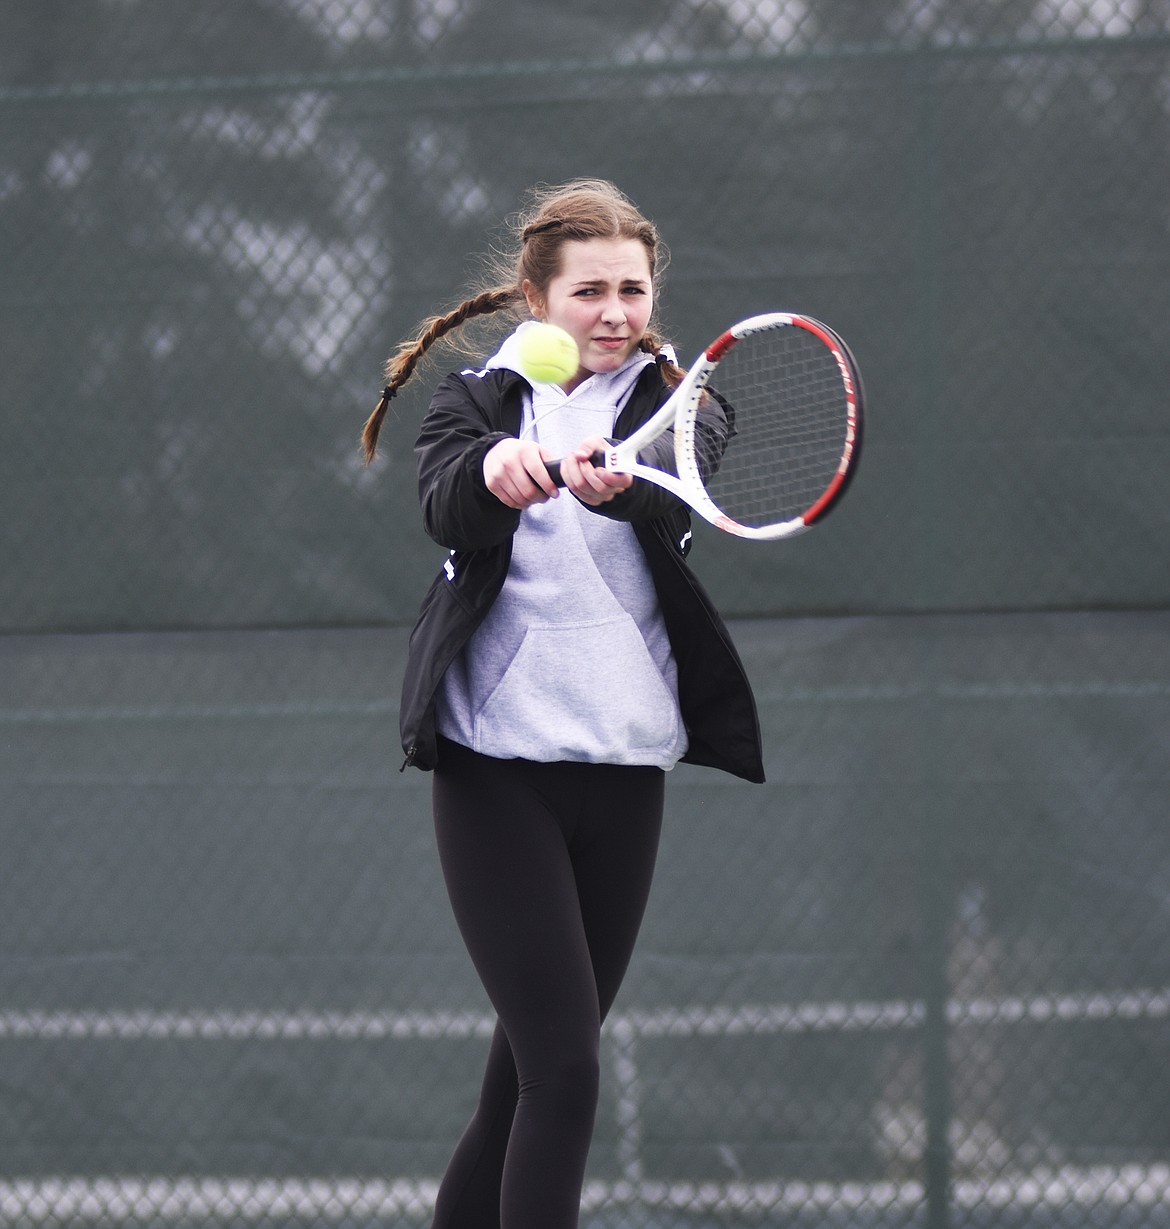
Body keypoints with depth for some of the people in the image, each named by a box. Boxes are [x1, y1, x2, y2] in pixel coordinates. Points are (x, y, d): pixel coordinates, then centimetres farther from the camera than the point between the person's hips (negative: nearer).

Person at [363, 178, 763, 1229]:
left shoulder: (674, 410, 8)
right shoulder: (477, 401, 4)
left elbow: (673, 505, -16)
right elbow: (446, 510, -18)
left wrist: (615, 482, -40)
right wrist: (496, 470, -42)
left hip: (625, 768, 3)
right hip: (497, 765, -3)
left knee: (534, 1068, 9)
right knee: (564, 1065, -13)